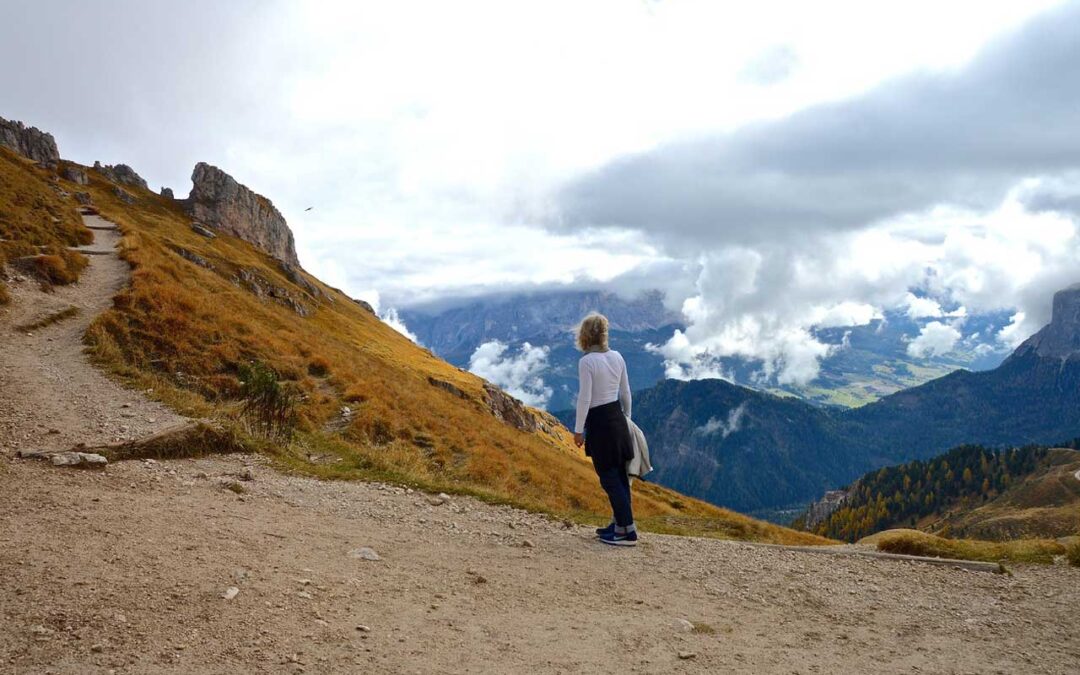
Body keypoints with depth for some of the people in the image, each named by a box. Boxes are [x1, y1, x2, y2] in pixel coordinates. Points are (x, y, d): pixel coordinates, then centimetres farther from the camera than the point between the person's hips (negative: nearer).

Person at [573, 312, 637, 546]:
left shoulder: (586, 361, -16)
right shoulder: (617, 357, 4)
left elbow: (585, 399, -18)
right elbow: (626, 393, 11)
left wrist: (578, 430, -10)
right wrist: (626, 418, 24)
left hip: (598, 421, -7)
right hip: (617, 418, 7)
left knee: (610, 477, -1)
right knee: (619, 474, 14)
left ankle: (628, 531, 1)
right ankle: (619, 523, 24)